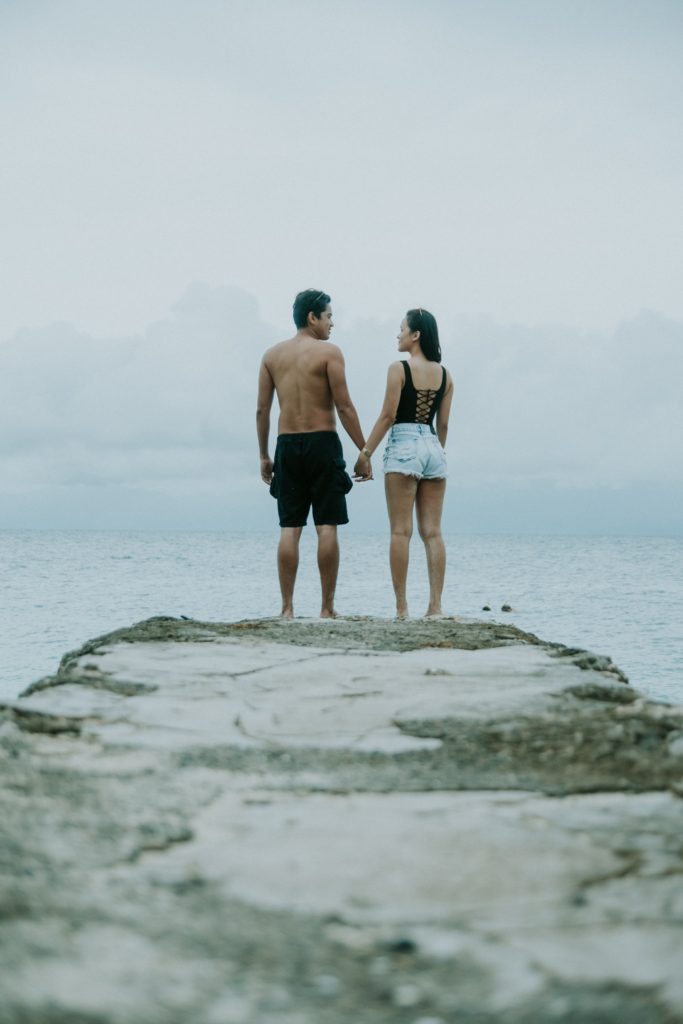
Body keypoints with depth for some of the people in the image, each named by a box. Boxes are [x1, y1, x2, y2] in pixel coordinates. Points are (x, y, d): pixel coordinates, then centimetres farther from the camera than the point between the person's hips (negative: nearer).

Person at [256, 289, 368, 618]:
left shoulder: (272, 355, 8)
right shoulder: (329, 352, -5)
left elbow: (262, 409, 7)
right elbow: (344, 407, -10)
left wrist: (263, 456, 14)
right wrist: (364, 451, -5)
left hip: (287, 445, 4)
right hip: (322, 443, -4)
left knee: (289, 529, 4)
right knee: (327, 528, 0)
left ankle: (287, 608, 1)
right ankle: (327, 608, 0)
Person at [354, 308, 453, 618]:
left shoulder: (399, 369, -6)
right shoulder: (444, 374, 10)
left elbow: (388, 415, -10)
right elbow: (443, 423, 11)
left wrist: (365, 453, -7)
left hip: (404, 447, -5)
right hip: (434, 448, 5)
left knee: (401, 531, -4)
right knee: (432, 532, 5)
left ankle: (401, 607, -7)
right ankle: (435, 605, 0)